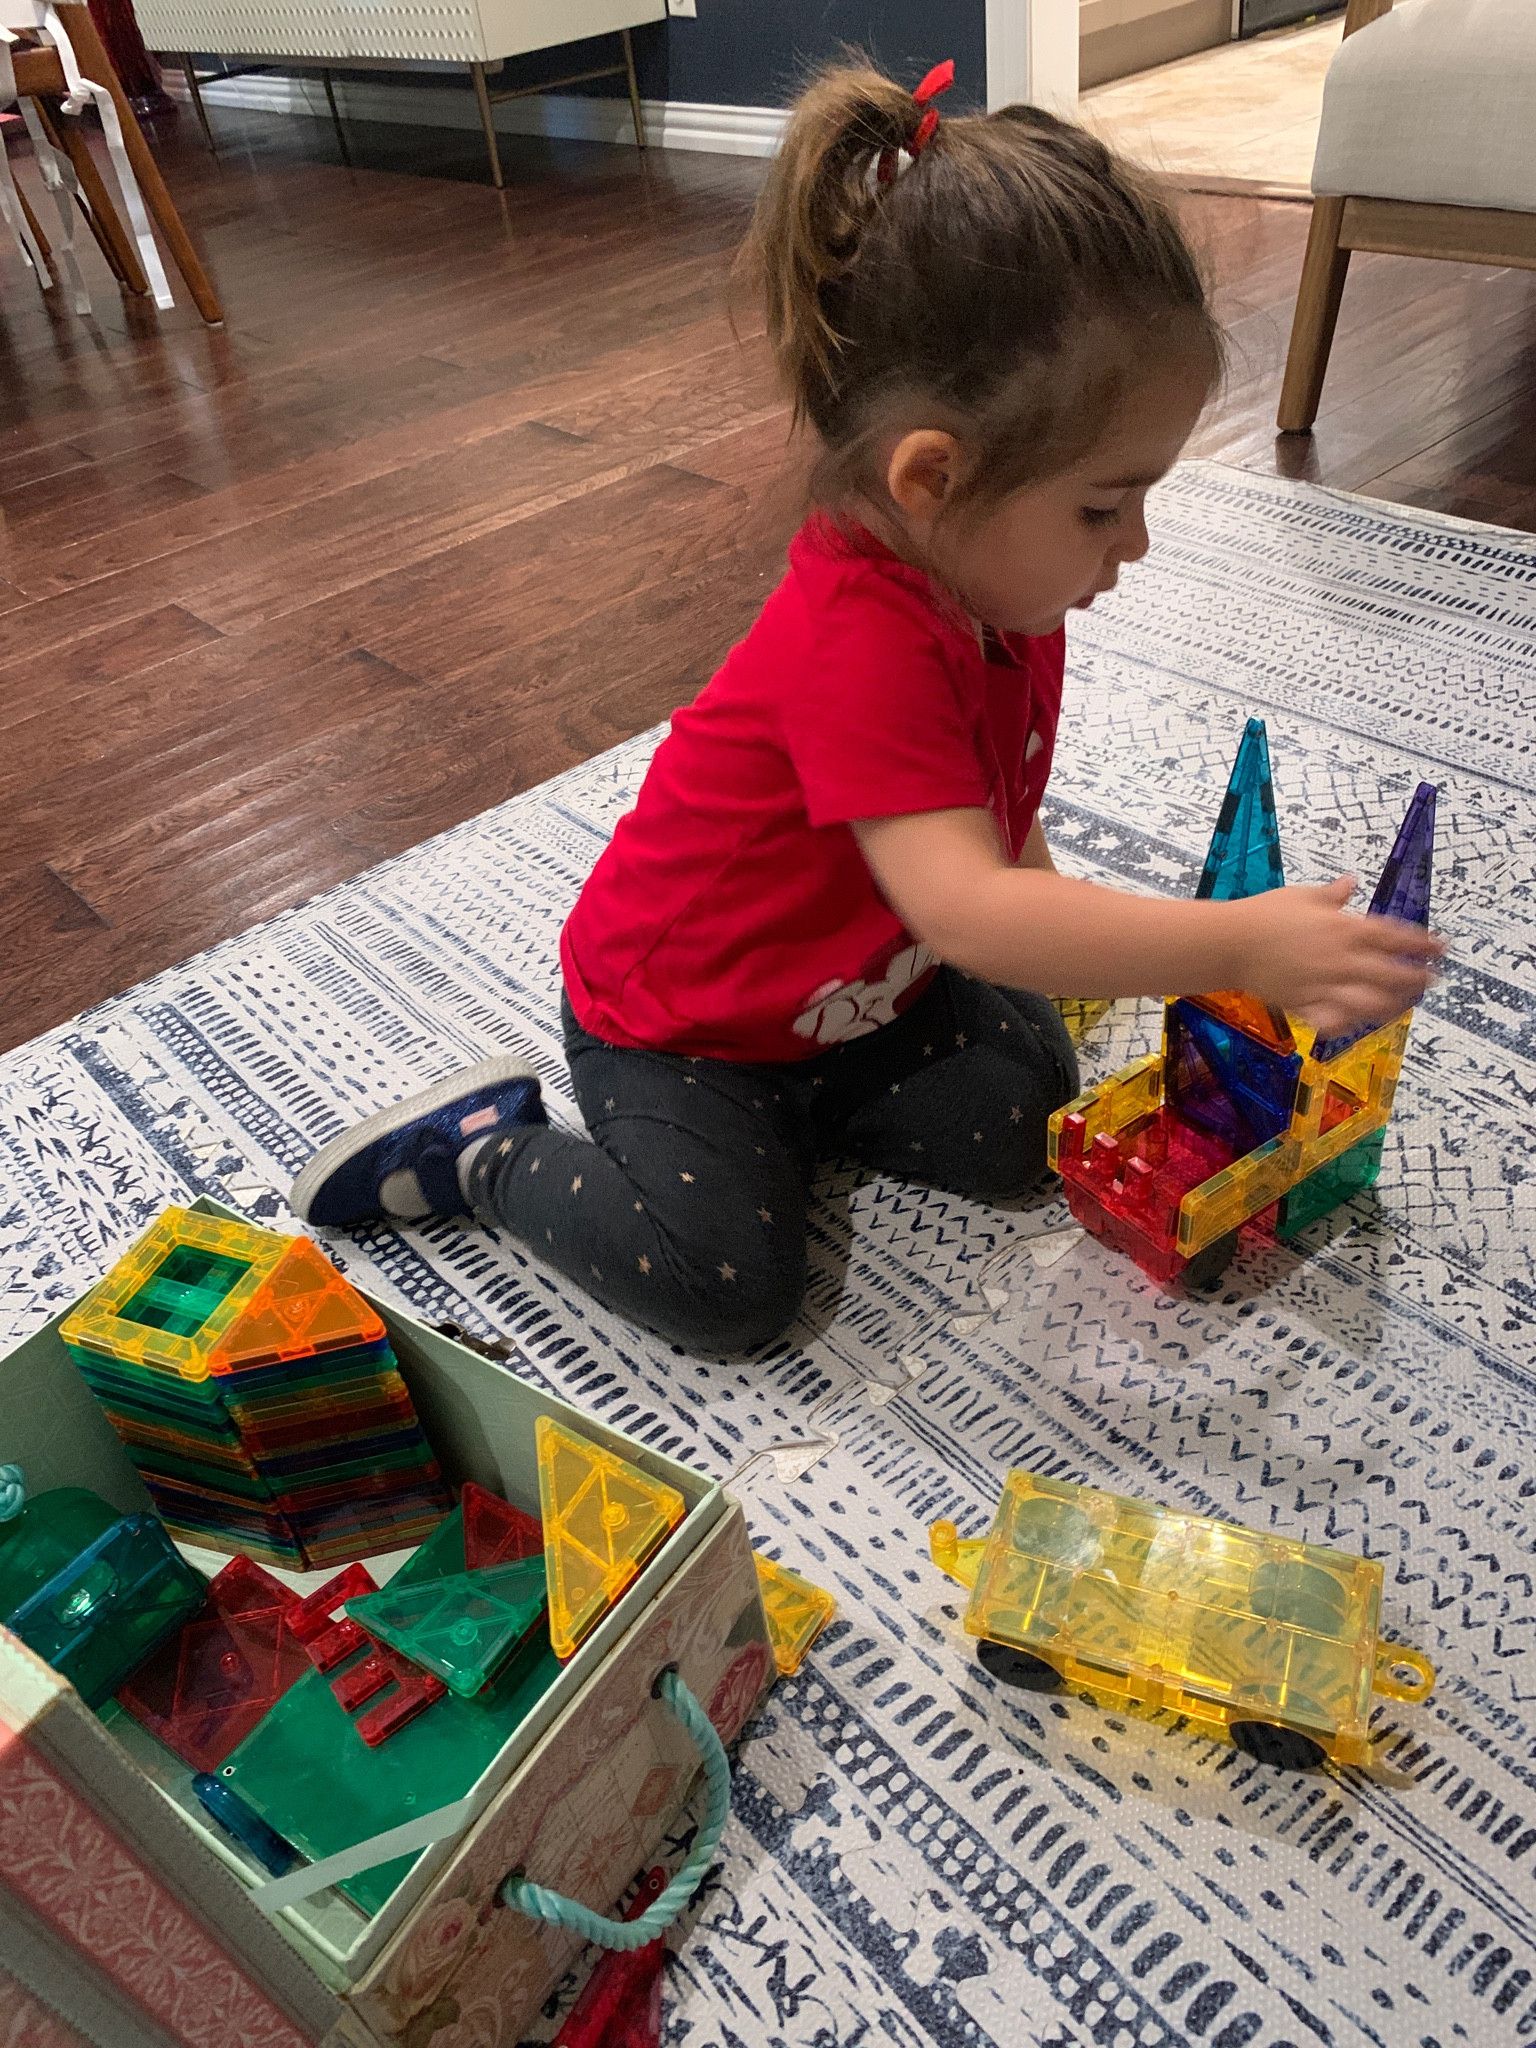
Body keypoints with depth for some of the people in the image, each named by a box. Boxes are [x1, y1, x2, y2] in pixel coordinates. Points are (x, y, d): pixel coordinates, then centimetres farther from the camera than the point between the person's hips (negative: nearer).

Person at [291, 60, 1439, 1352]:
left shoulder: (999, 581, -7)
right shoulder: (859, 639, -36)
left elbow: (995, 826, 7)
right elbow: (965, 908, -45)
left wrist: (1062, 936, -2)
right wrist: (1238, 945, -46)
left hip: (863, 982, 8)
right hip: (671, 1012, -7)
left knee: (1022, 1121, -4)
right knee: (723, 1281, -18)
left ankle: (786, 1099, 13)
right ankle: (489, 1148, 5)